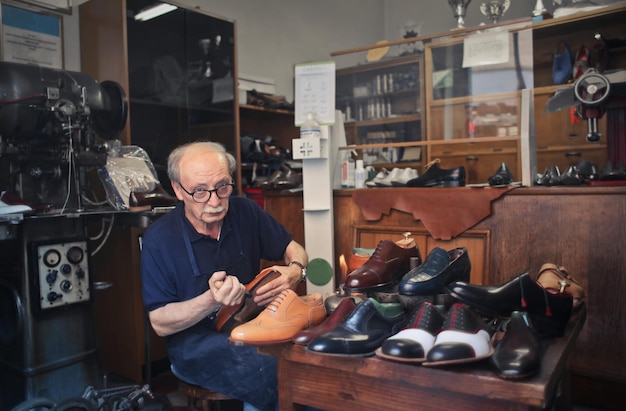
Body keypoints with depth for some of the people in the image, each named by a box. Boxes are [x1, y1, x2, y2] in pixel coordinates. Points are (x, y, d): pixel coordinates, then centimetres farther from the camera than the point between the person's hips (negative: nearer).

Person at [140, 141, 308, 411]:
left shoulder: (245, 212, -2)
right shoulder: (159, 239, -11)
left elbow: (294, 249, 10)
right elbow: (160, 323, -10)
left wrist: (295, 272, -16)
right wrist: (213, 301, -28)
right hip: (194, 340, -4)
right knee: (282, 374, -31)